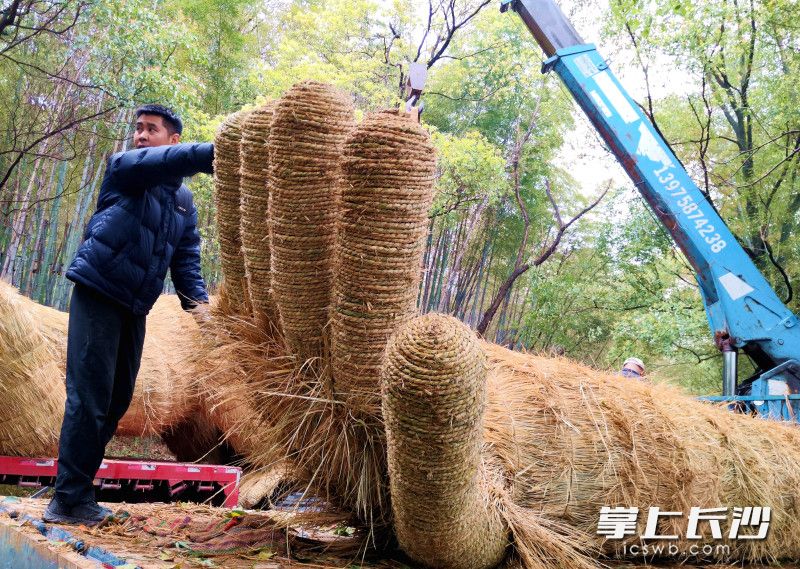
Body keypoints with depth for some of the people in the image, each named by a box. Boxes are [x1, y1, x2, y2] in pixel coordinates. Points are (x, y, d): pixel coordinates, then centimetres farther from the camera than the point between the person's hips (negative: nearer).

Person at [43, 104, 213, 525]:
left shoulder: (184, 202, 15)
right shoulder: (124, 169, -1)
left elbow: (186, 259, 9)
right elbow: (149, 163, -24)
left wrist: (197, 299, -11)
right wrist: (209, 154, -37)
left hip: (134, 308, 7)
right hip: (98, 295, -6)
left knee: (117, 400, 9)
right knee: (88, 399, -11)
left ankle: (76, 490, 19)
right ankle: (70, 500, -4)